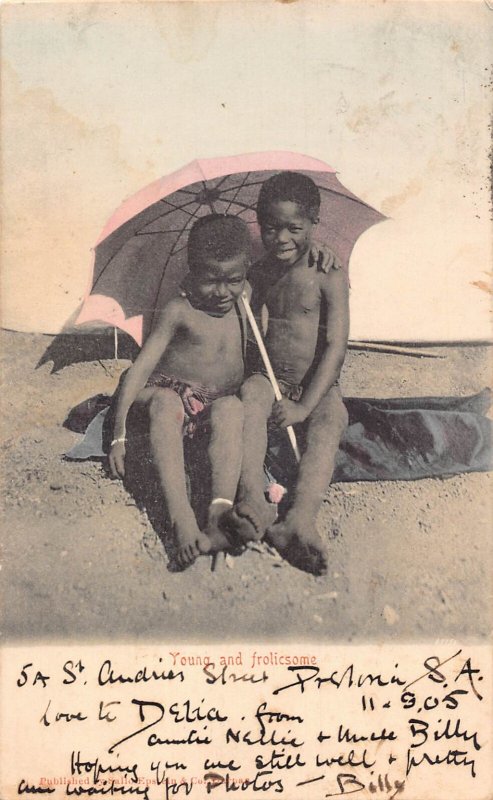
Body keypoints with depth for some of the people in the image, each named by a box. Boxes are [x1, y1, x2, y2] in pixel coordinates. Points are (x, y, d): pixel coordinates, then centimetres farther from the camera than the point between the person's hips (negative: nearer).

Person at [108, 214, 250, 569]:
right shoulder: (180, 311, -6)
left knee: (232, 408, -35)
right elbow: (141, 367, -10)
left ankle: (220, 515, -51)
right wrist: (119, 434, -16)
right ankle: (183, 521, -52)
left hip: (221, 400, 2)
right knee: (164, 403, -38)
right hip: (174, 393, -2)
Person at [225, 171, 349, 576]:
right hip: (270, 378, 2)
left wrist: (304, 406, -21)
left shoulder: (330, 278, -6)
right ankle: (253, 501, -50)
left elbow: (336, 346, -13)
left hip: (318, 387, -2)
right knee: (250, 393, -32)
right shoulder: (260, 274, 8)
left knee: (327, 423, -34)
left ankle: (299, 521, -56)